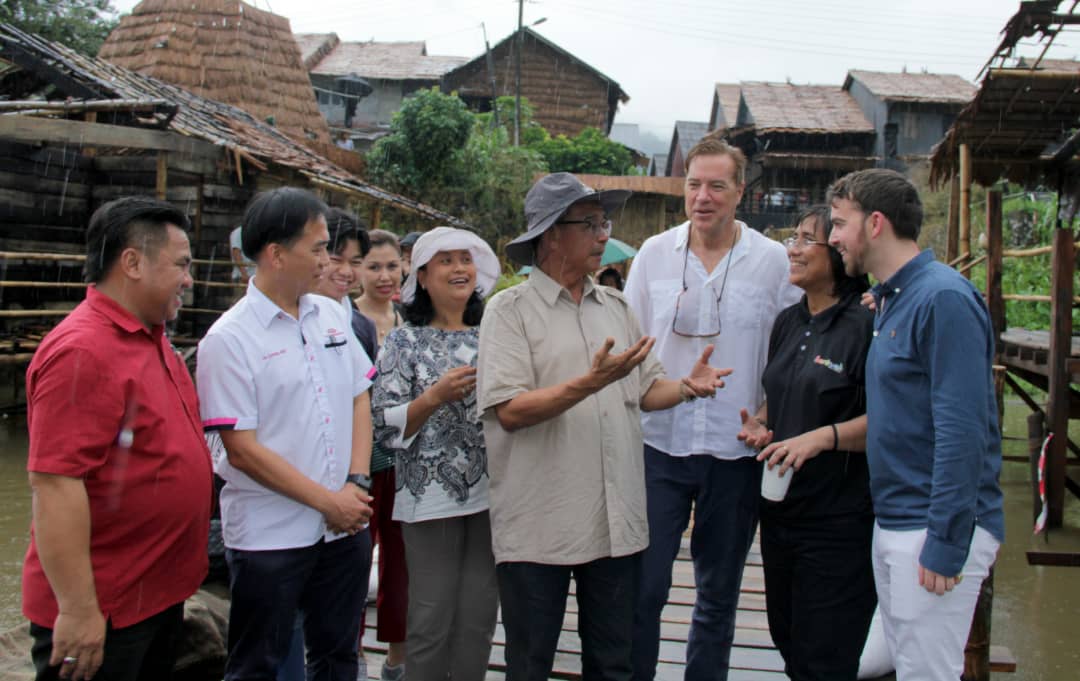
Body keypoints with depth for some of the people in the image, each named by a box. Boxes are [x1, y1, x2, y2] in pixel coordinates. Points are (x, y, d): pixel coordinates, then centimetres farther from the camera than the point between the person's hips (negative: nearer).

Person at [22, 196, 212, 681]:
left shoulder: (152, 340, 8)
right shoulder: (82, 351, -21)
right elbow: (55, 484, -25)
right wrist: (78, 609, -25)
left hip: (160, 594, 9)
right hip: (101, 612, -9)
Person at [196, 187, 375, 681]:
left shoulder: (332, 315, 6)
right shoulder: (228, 339, -12)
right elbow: (242, 450, -15)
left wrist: (357, 483, -4)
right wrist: (327, 501, -13)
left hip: (345, 527, 6)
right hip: (269, 535, -5)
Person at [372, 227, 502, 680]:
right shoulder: (405, 342, 1)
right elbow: (384, 425, -5)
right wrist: (435, 396, -18)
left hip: (490, 494, 3)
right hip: (431, 496, -3)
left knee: (479, 622, 9)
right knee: (431, 623, 0)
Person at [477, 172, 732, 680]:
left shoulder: (616, 306, 12)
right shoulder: (510, 310, -6)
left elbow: (644, 390, 14)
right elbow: (510, 410, -16)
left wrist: (688, 387, -6)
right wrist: (593, 381, -25)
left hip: (617, 522, 5)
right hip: (539, 529, -5)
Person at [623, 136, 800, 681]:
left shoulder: (773, 260, -1)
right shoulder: (654, 253, 3)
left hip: (736, 449, 0)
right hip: (660, 441, 0)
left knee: (719, 594, 13)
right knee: (643, 587, 0)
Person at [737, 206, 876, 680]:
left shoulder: (865, 325, -14)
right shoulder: (788, 322, 10)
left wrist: (823, 436, -28)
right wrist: (760, 424, 4)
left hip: (839, 520, -8)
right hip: (781, 511, 8)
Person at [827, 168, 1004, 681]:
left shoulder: (944, 298, -16)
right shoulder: (889, 300, 14)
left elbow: (962, 428, -22)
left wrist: (946, 543, -22)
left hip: (936, 528, -9)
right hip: (891, 524, 9)